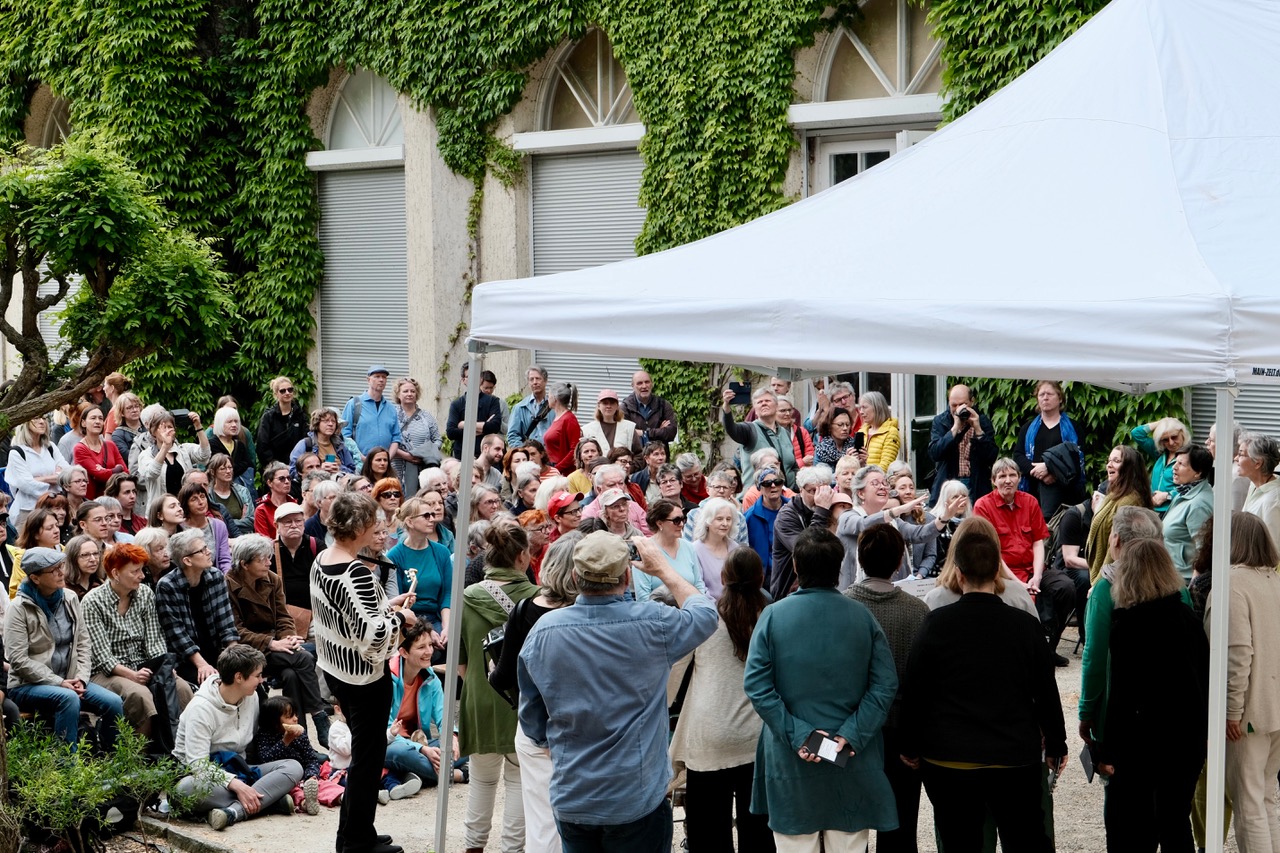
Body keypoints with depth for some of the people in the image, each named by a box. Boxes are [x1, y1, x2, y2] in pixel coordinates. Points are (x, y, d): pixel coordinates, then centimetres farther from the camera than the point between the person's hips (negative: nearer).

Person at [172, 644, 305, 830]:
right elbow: (198, 764, -25)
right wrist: (236, 785, -36)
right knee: (186, 788, -41)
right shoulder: (201, 708, -18)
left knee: (293, 767, -18)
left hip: (238, 772, 6)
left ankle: (235, 811, -39)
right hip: (205, 776, -6)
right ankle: (270, 799, -38)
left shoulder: (251, 697, 4)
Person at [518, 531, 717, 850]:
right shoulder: (652, 624, -16)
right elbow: (705, 614, 7)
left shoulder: (544, 631, -8)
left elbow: (531, 723, 4)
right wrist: (662, 569, 17)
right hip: (638, 800, -3)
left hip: (570, 800, 3)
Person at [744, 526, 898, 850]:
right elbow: (885, 685, -9)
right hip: (853, 760, 1)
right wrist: (852, 735, -12)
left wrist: (798, 734, -13)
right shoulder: (862, 616, -4)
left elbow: (756, 684, -13)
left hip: (791, 761, -1)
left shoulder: (773, 615, -8)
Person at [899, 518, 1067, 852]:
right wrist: (1056, 745, 14)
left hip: (948, 760, -1)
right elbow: (1046, 691, 1)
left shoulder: (936, 623, -8)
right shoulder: (1025, 625, -5)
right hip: (1015, 758, 1)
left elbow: (914, 691, -4)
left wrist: (911, 748, 9)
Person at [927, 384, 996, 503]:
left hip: (976, 487, 0)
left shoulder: (983, 421, 2)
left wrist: (978, 429, -15)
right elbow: (934, 454, -12)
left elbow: (991, 458, -6)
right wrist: (955, 427, -17)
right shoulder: (940, 421, 3)